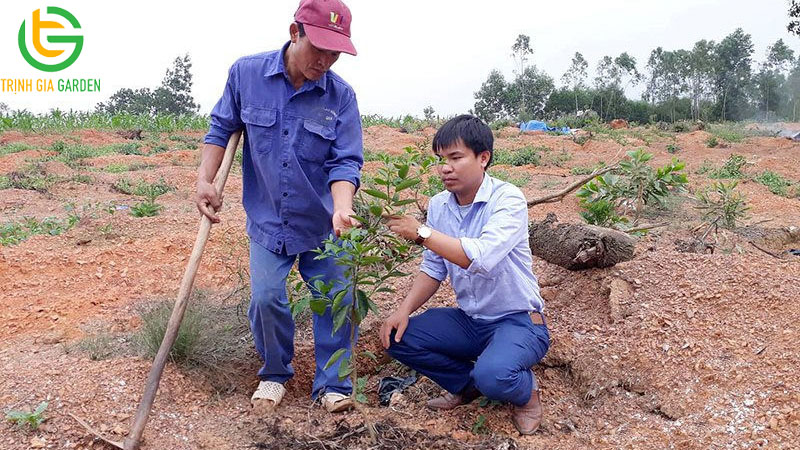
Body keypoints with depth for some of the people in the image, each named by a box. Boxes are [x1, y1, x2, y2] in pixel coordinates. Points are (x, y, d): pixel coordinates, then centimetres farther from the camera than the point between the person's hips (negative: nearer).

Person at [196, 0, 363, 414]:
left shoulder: (340, 95, -10)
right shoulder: (246, 74, -7)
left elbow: (345, 162, -13)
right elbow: (221, 129, 6)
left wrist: (342, 210, -30)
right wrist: (204, 180, -4)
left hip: (321, 223, 0)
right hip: (267, 218, 0)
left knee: (336, 299, 1)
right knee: (266, 298, -7)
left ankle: (331, 384, 21)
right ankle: (275, 374, 21)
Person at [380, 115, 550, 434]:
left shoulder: (508, 200, -20)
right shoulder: (438, 205, 0)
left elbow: (482, 258, -35)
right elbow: (433, 269, 5)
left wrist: (422, 232, -29)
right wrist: (404, 309, -10)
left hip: (518, 321, -6)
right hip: (469, 321, 6)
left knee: (492, 375, -34)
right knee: (398, 337, -10)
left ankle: (525, 390, 5)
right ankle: (468, 385, 13)